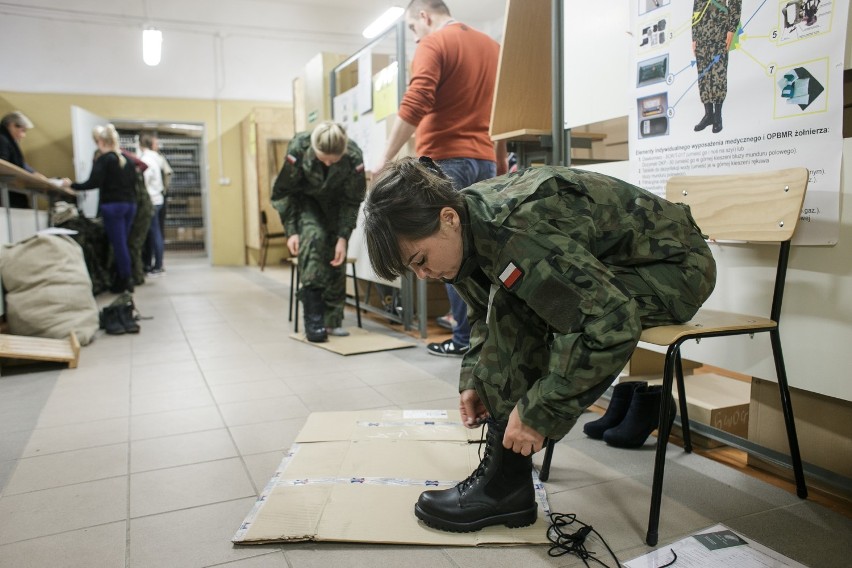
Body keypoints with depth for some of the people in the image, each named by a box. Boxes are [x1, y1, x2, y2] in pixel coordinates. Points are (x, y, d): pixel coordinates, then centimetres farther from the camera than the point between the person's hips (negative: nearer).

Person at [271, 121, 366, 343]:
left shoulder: (354, 156, -30)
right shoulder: (298, 149, -32)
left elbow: (352, 201, -15)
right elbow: (283, 191, -17)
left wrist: (343, 237, -20)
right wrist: (291, 231, -20)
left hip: (335, 202, 2)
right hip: (304, 198, -2)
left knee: (337, 257, -8)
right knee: (313, 237, -26)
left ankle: (333, 320, 5)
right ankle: (314, 321, -25)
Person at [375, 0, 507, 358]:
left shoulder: (433, 45, -4)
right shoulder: (492, 46, 17)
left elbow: (414, 107, -18)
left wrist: (386, 160, -15)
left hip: (445, 159, -7)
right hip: (485, 160, 7)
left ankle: (467, 337, 0)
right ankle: (463, 318, 16)